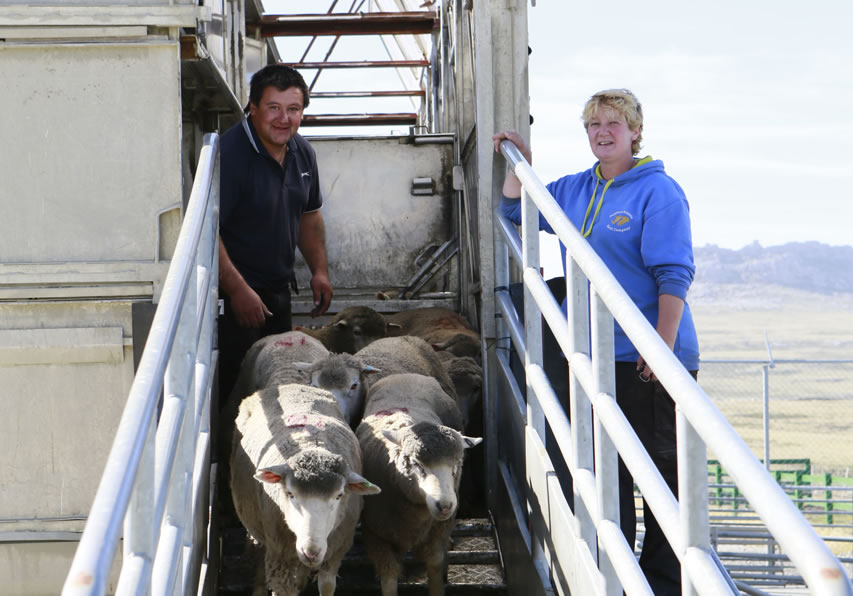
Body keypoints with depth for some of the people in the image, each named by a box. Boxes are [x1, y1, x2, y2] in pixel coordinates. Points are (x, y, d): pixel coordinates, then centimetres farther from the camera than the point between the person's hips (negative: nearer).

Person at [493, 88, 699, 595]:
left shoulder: (659, 191, -8)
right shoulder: (575, 190, 13)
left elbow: (674, 277, -14)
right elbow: (516, 211, 29)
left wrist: (664, 348, -22)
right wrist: (520, 159, 17)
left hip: (647, 358, -7)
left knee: (664, 463, -1)